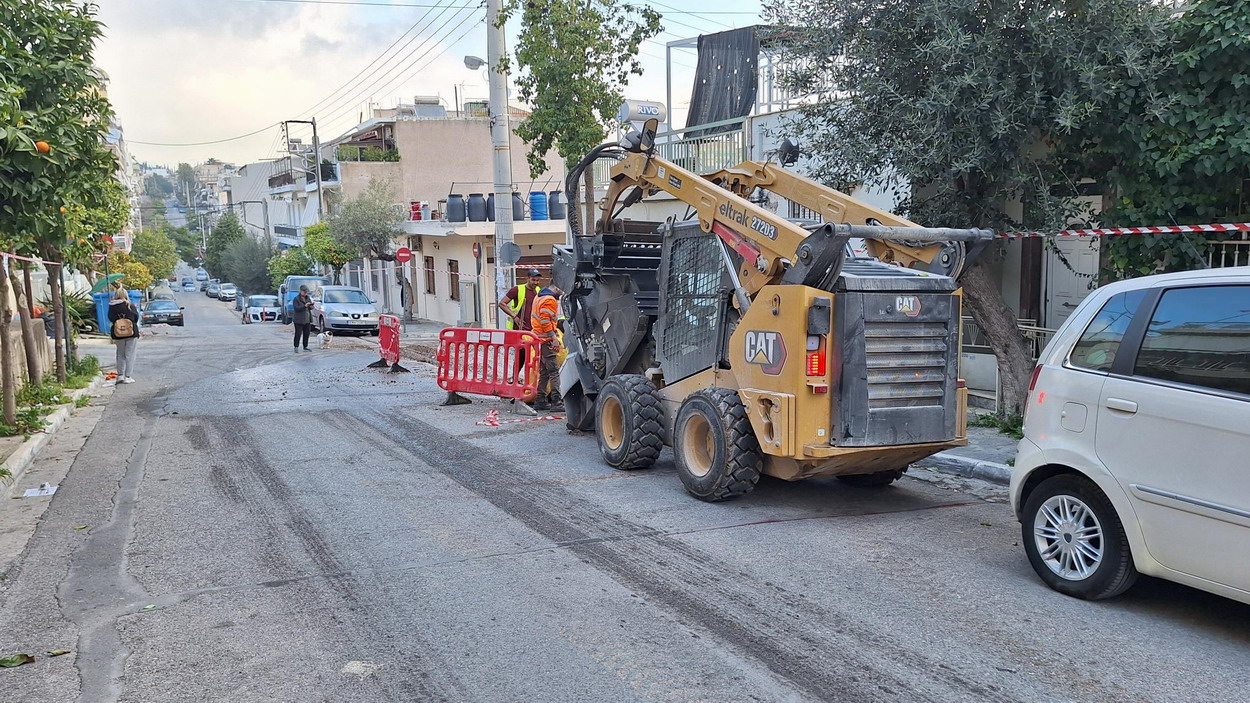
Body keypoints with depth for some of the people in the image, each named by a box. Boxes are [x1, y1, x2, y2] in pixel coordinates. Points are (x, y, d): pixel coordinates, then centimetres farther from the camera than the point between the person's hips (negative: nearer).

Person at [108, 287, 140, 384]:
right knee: (130, 355, 3)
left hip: (118, 335, 2)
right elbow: (136, 318, -2)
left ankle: (120, 375, 13)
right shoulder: (130, 306, -10)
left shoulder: (112, 307, -4)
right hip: (131, 333, -2)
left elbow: (111, 319, 4)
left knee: (120, 354, 17)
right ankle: (128, 377, 1)